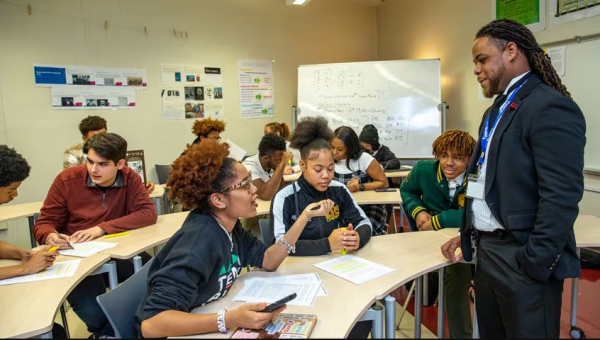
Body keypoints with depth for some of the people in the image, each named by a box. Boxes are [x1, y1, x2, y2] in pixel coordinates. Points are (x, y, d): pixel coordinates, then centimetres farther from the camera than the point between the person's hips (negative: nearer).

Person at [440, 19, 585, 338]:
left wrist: (533, 265, -18)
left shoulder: (550, 107, -14)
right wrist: (467, 235, 11)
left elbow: (561, 198, -20)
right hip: (487, 252, 8)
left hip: (521, 260, -8)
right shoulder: (497, 109, 14)